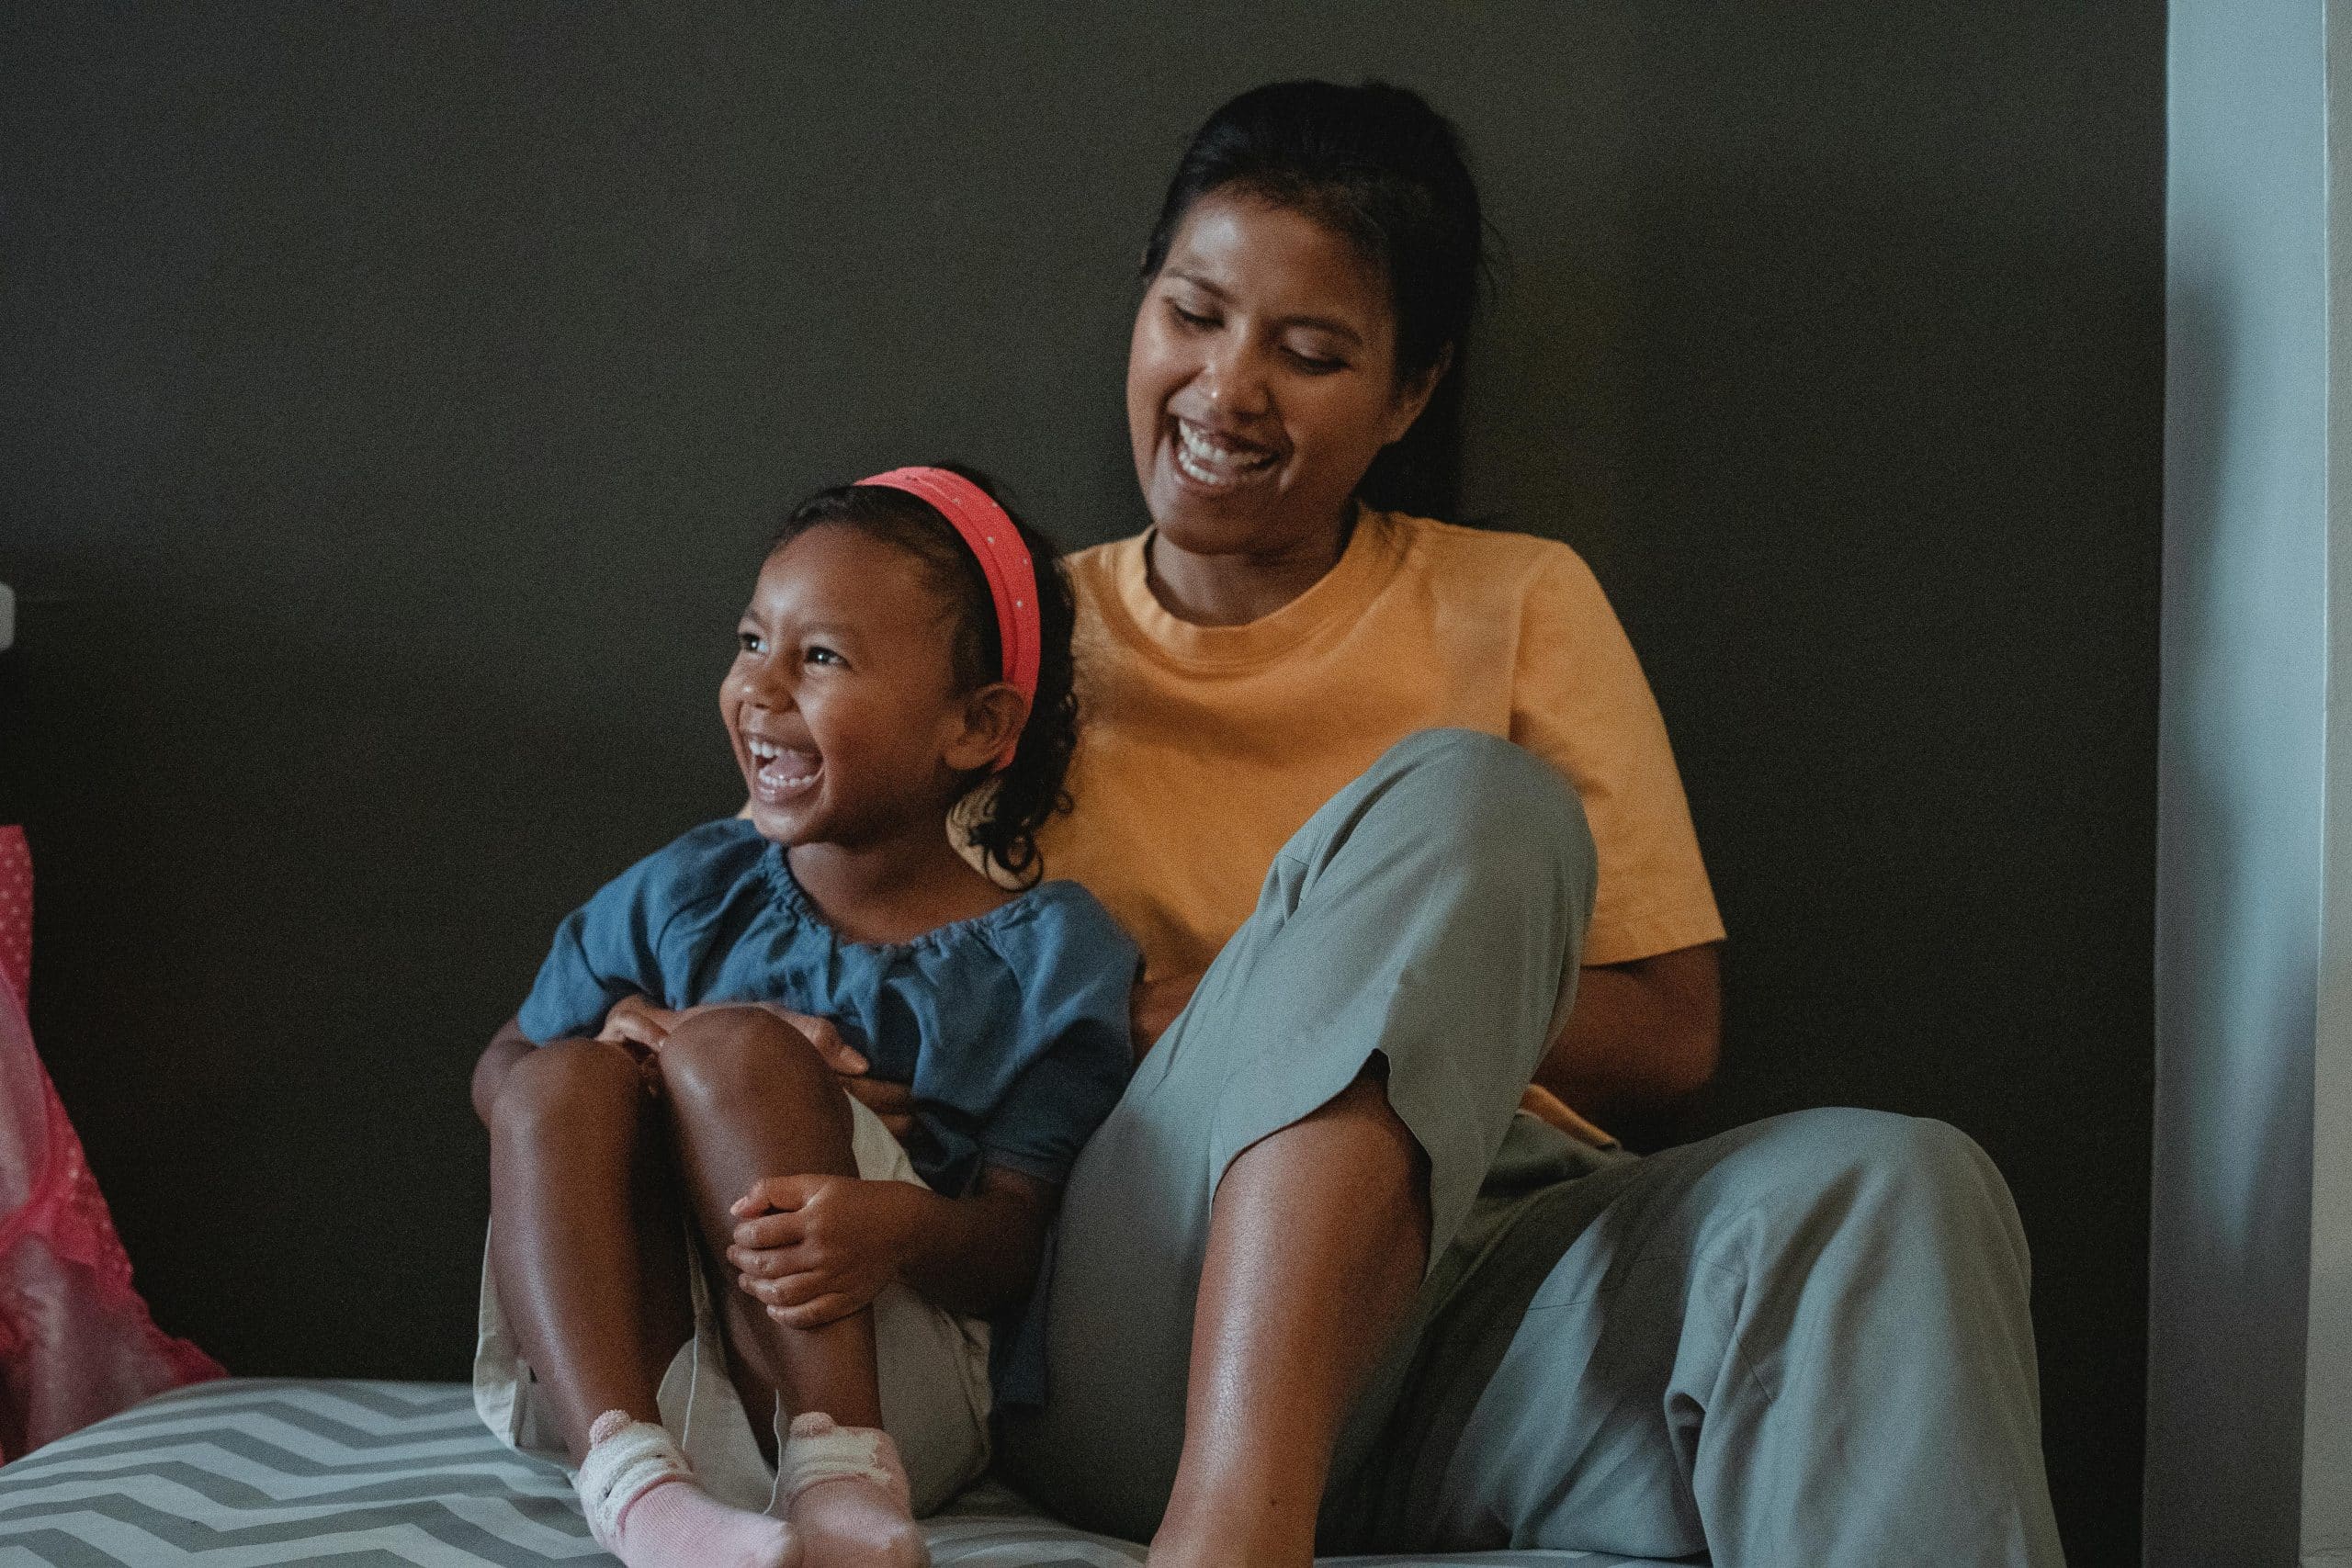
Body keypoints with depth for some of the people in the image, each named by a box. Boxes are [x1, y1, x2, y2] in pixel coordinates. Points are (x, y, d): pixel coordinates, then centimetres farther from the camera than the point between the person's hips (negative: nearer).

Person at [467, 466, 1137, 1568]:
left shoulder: (1043, 957, 2)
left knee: (733, 1045, -23)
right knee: (568, 1078, -22)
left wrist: (903, 1229, -31)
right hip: (620, 1370, 4)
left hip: (887, 1380, -3)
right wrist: (617, 1032, -6)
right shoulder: (690, 892, 13)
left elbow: (1021, 1247, -6)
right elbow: (500, 1071, 17)